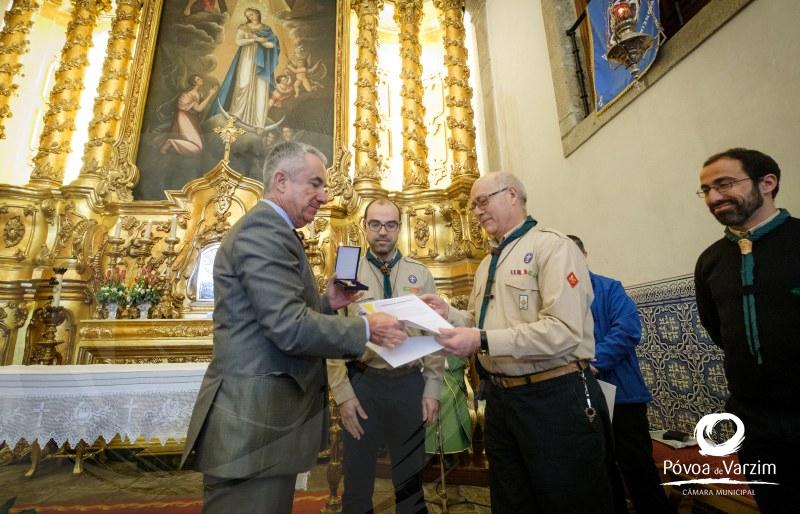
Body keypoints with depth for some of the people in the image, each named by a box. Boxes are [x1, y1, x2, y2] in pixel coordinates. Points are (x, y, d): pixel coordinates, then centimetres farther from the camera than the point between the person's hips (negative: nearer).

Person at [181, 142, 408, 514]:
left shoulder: (265, 228, 16)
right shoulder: (264, 229, -17)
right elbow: (290, 328, -26)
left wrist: (327, 302, 4)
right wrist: (366, 329, -16)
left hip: (263, 417, 10)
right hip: (254, 422, -10)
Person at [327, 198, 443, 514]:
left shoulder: (420, 274, 1)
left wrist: (432, 389, -2)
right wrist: (343, 392, -7)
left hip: (410, 384, 1)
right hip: (362, 382, -1)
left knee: (410, 476, 19)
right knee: (357, 475, 16)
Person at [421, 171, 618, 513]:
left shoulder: (552, 246, -12)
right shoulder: (487, 264, 14)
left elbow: (564, 331, -24)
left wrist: (483, 341, -27)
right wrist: (448, 313, -2)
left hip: (553, 398, -8)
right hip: (499, 398, 8)